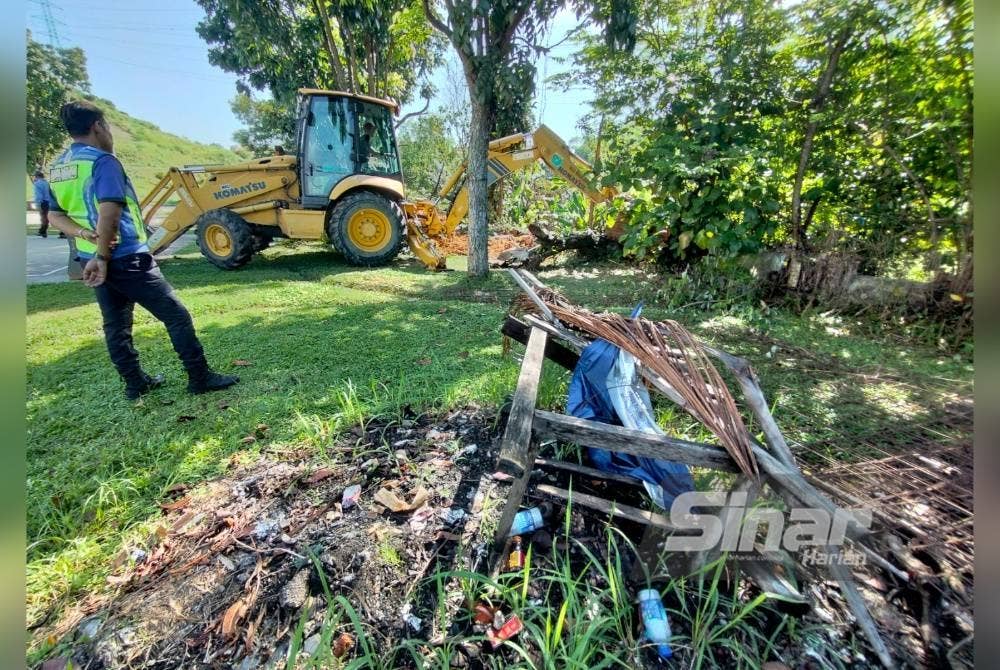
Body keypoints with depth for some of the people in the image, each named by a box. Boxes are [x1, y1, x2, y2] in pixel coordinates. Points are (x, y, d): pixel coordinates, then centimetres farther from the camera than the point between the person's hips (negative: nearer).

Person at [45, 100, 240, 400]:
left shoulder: (57, 168, 14)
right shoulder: (103, 161, -13)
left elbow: (56, 216, 13)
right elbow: (109, 212, -22)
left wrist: (85, 234, -4)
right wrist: (103, 257, -16)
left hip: (90, 259, 9)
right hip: (126, 258, -9)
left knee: (116, 324, 13)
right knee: (176, 315, -4)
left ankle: (135, 383, 22)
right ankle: (200, 377, -1)